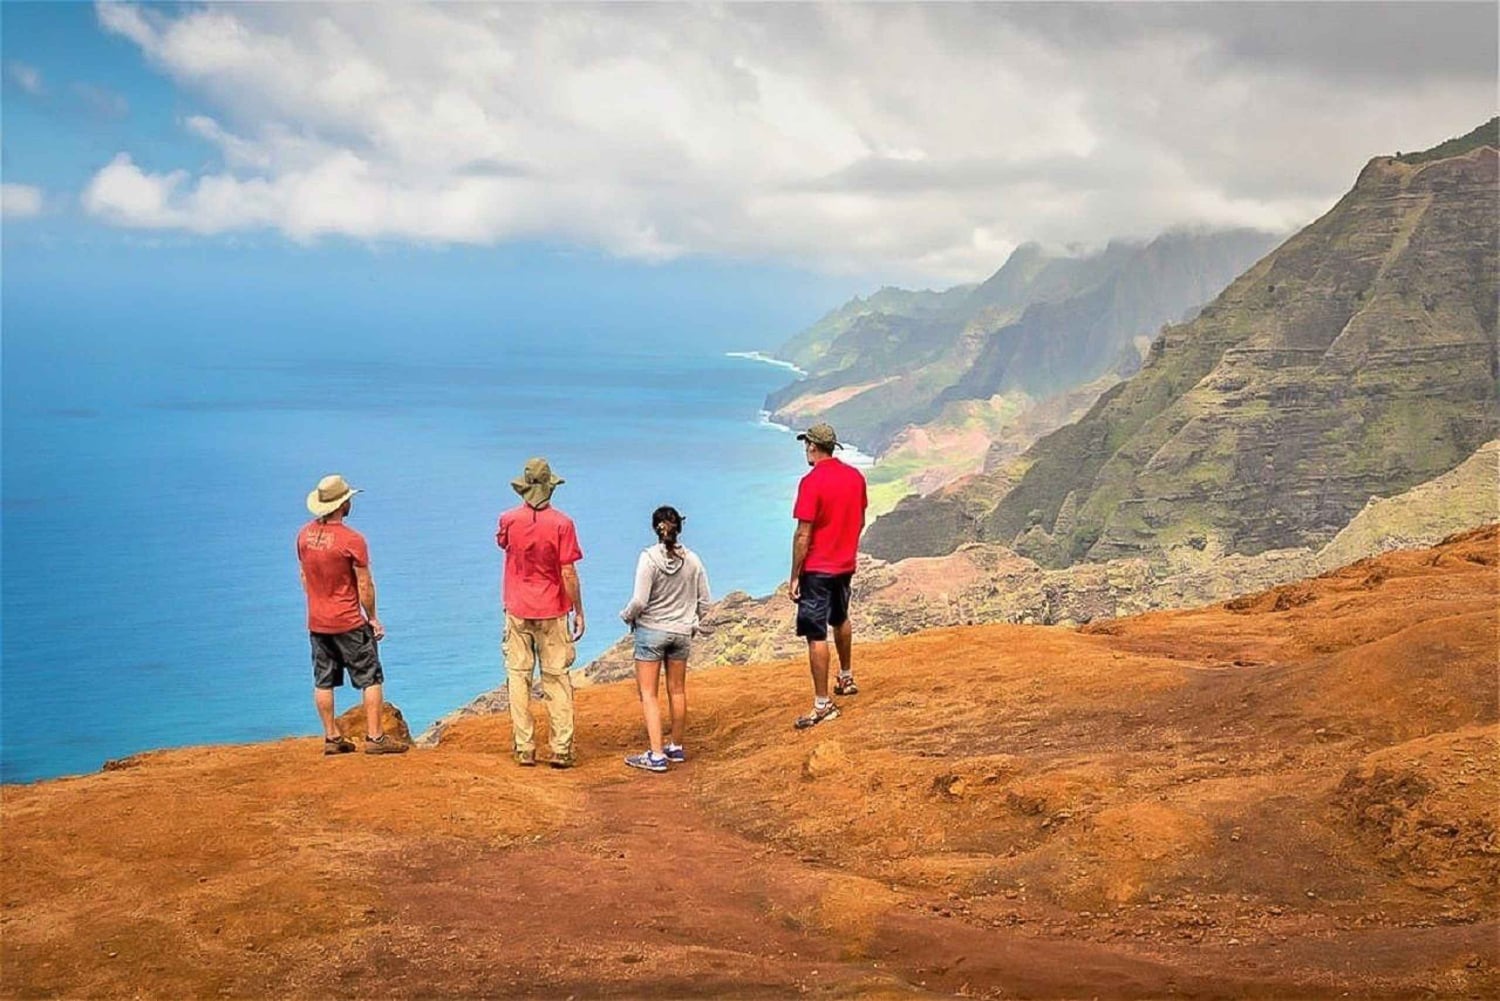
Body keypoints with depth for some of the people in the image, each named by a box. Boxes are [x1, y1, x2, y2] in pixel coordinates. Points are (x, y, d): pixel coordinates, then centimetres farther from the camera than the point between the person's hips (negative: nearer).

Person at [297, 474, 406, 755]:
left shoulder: (305, 535, 2)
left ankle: (332, 738, 16)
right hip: (349, 623, -6)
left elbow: (304, 576, 12)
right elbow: (364, 585, -12)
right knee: (371, 679, 2)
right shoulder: (352, 540, -17)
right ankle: (374, 737, 1)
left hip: (316, 623, 6)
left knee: (323, 681, 11)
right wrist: (373, 618, -1)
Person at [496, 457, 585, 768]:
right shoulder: (561, 523, -11)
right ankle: (562, 750, 2)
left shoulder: (509, 520, -3)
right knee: (556, 678, 4)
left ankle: (524, 749, 6)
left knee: (518, 677, 7)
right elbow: (568, 573, -11)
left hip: (517, 611, 2)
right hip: (552, 612, -1)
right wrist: (579, 612, -1)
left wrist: (525, 508, 20)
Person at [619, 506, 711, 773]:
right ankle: (677, 748, 27)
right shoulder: (692, 560, -3)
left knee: (648, 694, 1)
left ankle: (656, 755, -4)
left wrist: (627, 616, 2)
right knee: (677, 691, 16)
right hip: (682, 632, 4)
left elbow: (639, 601, -18)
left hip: (651, 630, -4)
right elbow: (704, 601, 3)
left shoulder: (649, 558, -15)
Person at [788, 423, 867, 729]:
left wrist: (794, 576, -13)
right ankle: (846, 678, 46)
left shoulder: (812, 482, -19)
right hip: (846, 565, 8)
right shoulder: (855, 476, 2)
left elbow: (803, 534, -19)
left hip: (817, 569, -8)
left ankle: (823, 706, -3)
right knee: (840, 619, 29)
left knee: (816, 635, -4)